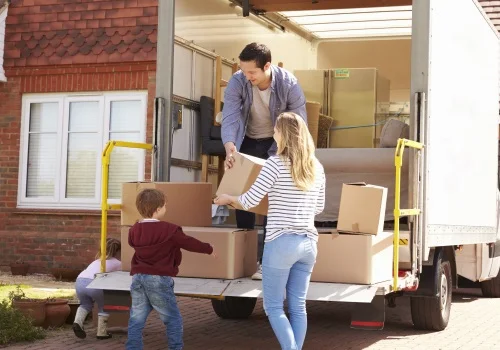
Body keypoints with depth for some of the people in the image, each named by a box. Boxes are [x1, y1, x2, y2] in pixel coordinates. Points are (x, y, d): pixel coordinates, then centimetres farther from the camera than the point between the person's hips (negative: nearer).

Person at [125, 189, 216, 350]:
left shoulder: (134, 230, 5)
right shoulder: (169, 230, -11)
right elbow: (190, 243, -1)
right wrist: (209, 249, 15)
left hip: (138, 278, 5)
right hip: (159, 280, -5)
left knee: (136, 319, 8)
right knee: (173, 318, 7)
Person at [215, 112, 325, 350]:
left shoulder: (276, 164, -10)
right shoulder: (316, 167, 7)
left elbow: (250, 201, -9)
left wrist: (228, 198, 11)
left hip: (281, 242, -6)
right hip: (308, 242, 6)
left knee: (273, 306, 4)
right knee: (298, 307, 11)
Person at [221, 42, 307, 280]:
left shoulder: (288, 84, -25)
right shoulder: (237, 82, -21)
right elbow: (230, 117, -28)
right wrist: (229, 147, -46)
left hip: (277, 144, -2)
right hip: (248, 142, 2)